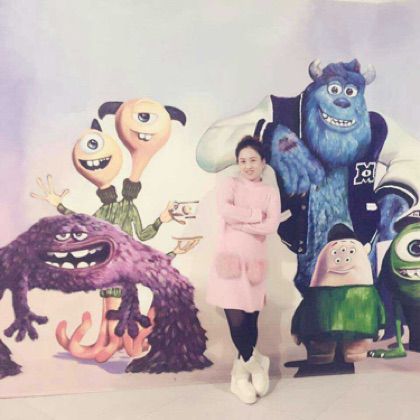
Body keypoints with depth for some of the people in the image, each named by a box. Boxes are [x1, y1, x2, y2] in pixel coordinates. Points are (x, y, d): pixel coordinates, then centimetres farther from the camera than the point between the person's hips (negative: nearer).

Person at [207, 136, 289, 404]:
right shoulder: (230, 184, 4)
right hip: (229, 260, -2)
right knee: (237, 322, -8)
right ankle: (255, 364, 17)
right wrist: (257, 215, -13)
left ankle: (241, 374, 25)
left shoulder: (271, 192, 8)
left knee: (251, 322, 6)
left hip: (254, 262, 2)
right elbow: (224, 209, -18)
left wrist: (238, 223, -13)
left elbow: (271, 226, -9)